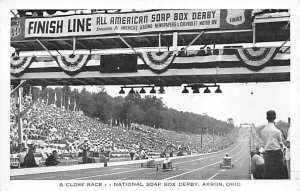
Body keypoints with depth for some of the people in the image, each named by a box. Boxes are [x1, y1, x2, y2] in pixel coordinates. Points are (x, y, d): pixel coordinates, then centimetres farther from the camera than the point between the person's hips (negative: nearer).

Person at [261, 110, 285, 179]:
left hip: (267, 153, 5)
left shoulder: (263, 130, 1)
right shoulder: (276, 131, -13)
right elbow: (281, 143, -4)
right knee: (278, 174, 3)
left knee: (267, 174, 8)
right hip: (276, 153, -5)